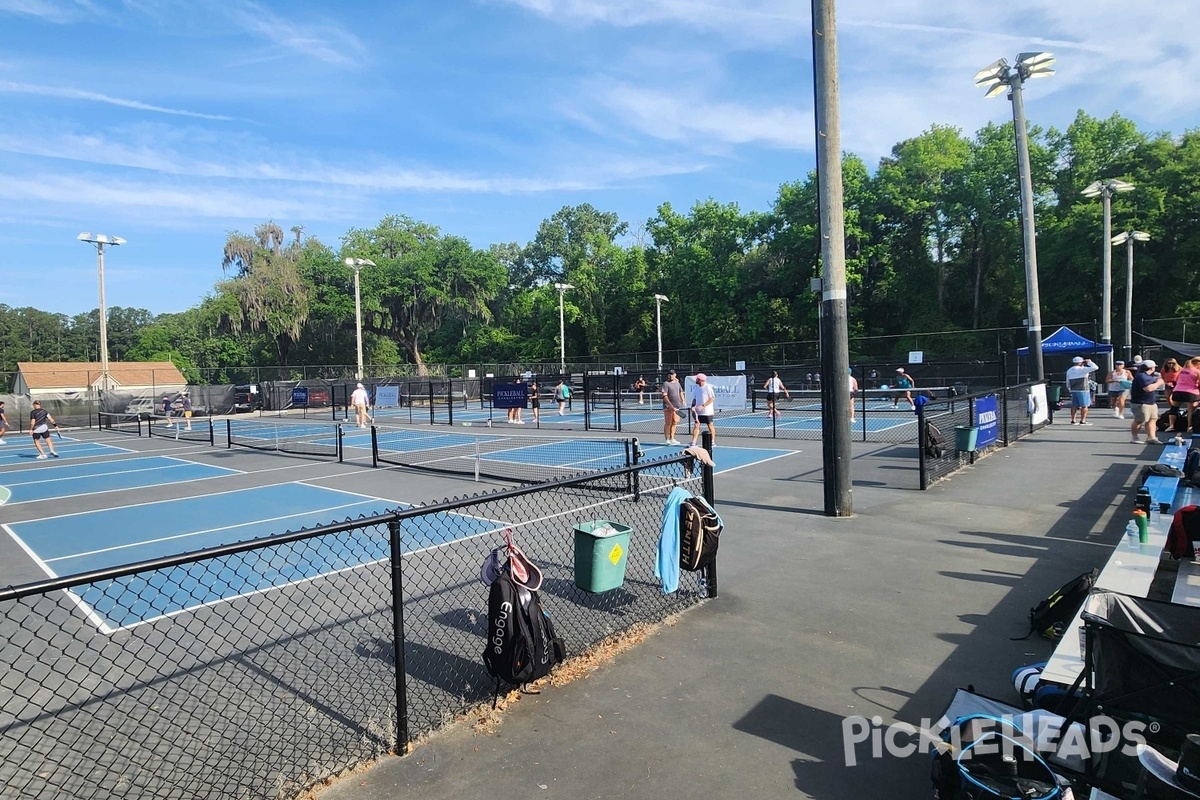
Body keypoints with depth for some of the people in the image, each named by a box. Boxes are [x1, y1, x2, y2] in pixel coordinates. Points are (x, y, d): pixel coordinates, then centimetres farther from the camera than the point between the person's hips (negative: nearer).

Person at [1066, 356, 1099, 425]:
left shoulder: (1069, 371, 11)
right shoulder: (1082, 369, -11)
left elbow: (1068, 382, 15)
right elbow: (1095, 367, -16)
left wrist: (1070, 389, 24)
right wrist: (1089, 362, 0)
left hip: (1073, 390, 7)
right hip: (1083, 390, -7)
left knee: (1074, 406, 9)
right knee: (1084, 406, -2)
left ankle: (1073, 420, 10)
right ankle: (1082, 421, -4)